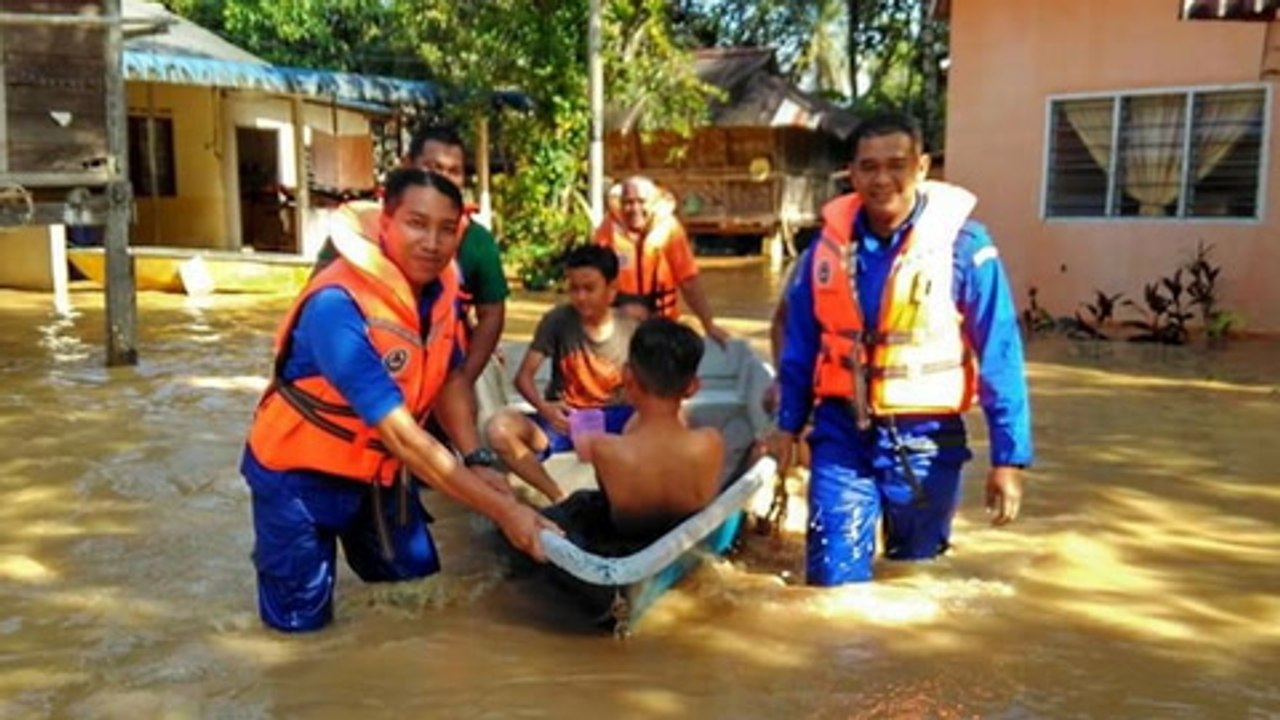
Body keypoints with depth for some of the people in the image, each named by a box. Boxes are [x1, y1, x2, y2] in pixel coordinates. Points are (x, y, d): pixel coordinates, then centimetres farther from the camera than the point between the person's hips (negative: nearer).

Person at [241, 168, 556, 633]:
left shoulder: (440, 287, -12)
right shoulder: (338, 305, -35)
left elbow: (447, 380, 4)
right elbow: (403, 436, -38)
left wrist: (477, 462, -13)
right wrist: (503, 511, -38)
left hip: (376, 467, 7)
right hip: (301, 472, -6)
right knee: (303, 619, 1)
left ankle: (355, 538, 42)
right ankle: (277, 550, 30)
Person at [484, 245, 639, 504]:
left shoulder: (630, 328, -4)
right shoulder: (557, 320, -7)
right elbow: (523, 376, -9)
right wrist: (543, 407, -31)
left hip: (614, 419, 0)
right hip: (565, 418, 0)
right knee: (499, 428, -29)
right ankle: (559, 498, -19)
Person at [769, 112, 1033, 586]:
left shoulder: (964, 245, -12)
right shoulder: (829, 242, -2)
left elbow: (998, 356, -9)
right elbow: (800, 344, 8)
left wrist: (1009, 456, -10)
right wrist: (788, 424, 9)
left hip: (924, 439, -2)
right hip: (841, 433, 2)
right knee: (832, 578, 4)